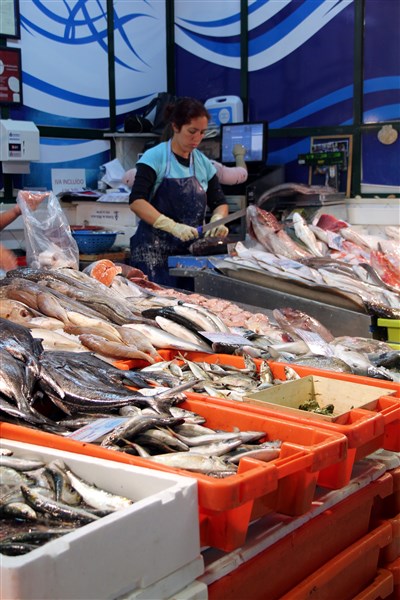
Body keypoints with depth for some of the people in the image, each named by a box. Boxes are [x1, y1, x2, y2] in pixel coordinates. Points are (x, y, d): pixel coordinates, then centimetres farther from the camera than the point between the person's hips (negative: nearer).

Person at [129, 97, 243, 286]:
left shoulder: (204, 163, 11)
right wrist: (173, 226, -27)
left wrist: (217, 220, -8)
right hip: (153, 250, -5)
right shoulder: (155, 157, -6)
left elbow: (219, 202, 16)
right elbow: (136, 201, -16)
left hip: (190, 249, 5)